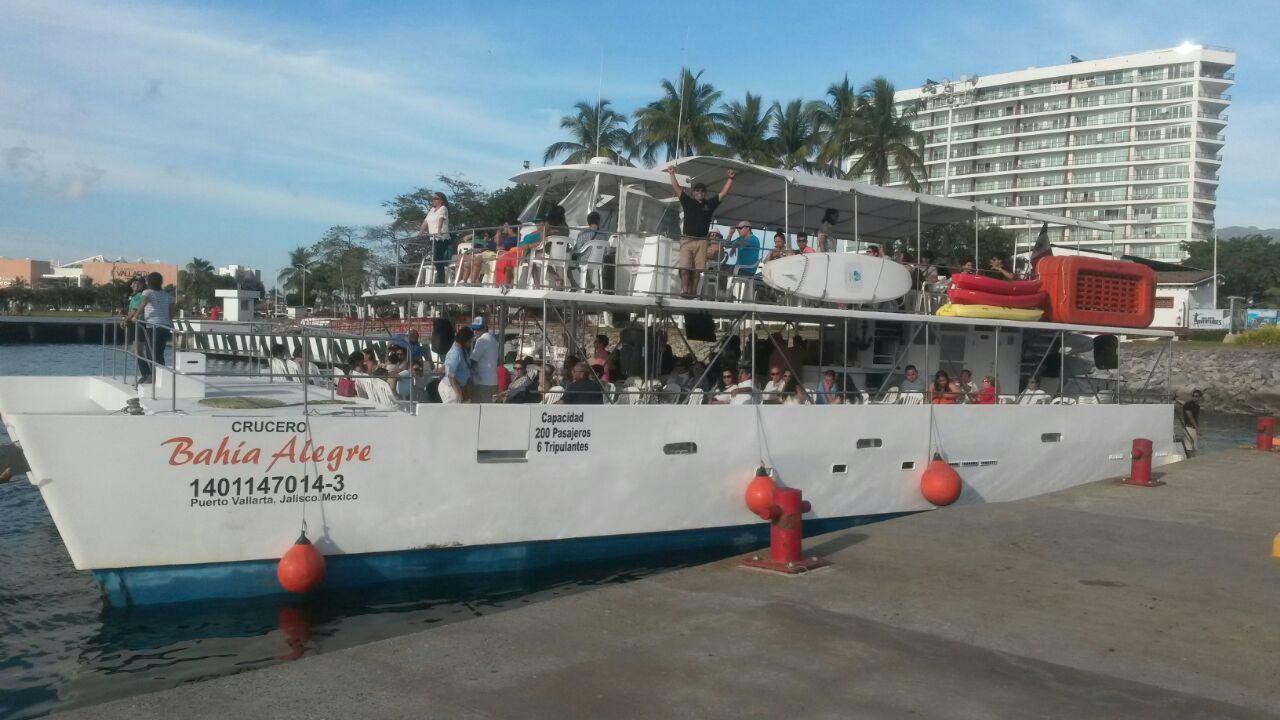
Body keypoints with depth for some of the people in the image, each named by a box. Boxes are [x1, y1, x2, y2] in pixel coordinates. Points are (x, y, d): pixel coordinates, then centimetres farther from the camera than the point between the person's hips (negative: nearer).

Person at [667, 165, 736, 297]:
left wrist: (730, 179, 11)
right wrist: (672, 174, 6)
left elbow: (723, 193, 15)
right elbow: (677, 189, 9)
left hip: (702, 241, 1)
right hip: (687, 240, -1)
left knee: (697, 270, -5)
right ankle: (684, 291, -17)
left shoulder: (710, 204, 16)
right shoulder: (687, 202, 12)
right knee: (685, 269, -14)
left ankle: (692, 293, -6)